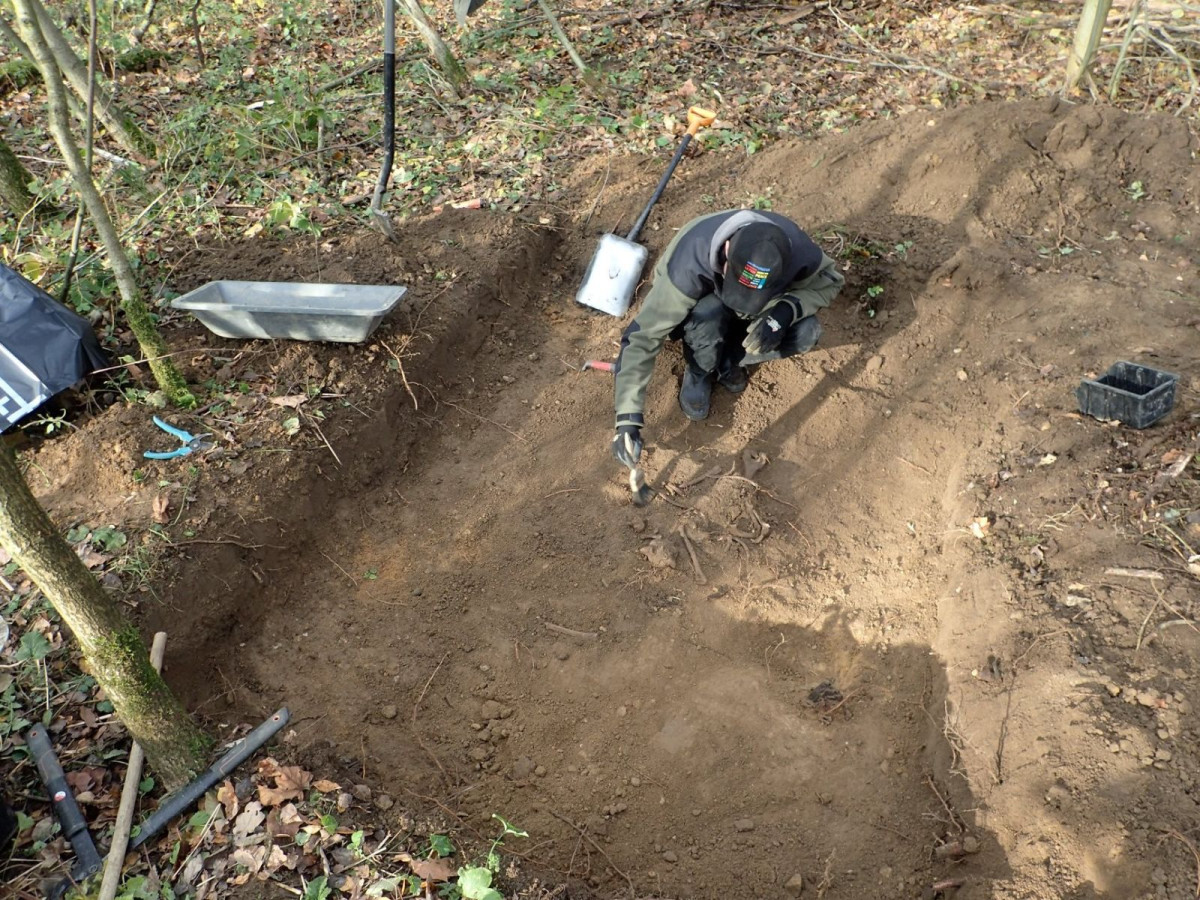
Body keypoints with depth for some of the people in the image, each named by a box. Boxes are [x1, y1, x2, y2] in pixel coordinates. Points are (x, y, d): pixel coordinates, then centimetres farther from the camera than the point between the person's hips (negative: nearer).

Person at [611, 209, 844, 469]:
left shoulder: (795, 249, -33)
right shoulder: (690, 263, -42)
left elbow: (830, 280, -12)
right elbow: (642, 336, -40)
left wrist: (787, 310, -35)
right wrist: (628, 418, -45)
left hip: (748, 319, 3)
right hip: (701, 310, -3)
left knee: (806, 332, -25)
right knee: (708, 314, -38)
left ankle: (727, 360, 0)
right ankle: (698, 375, -6)